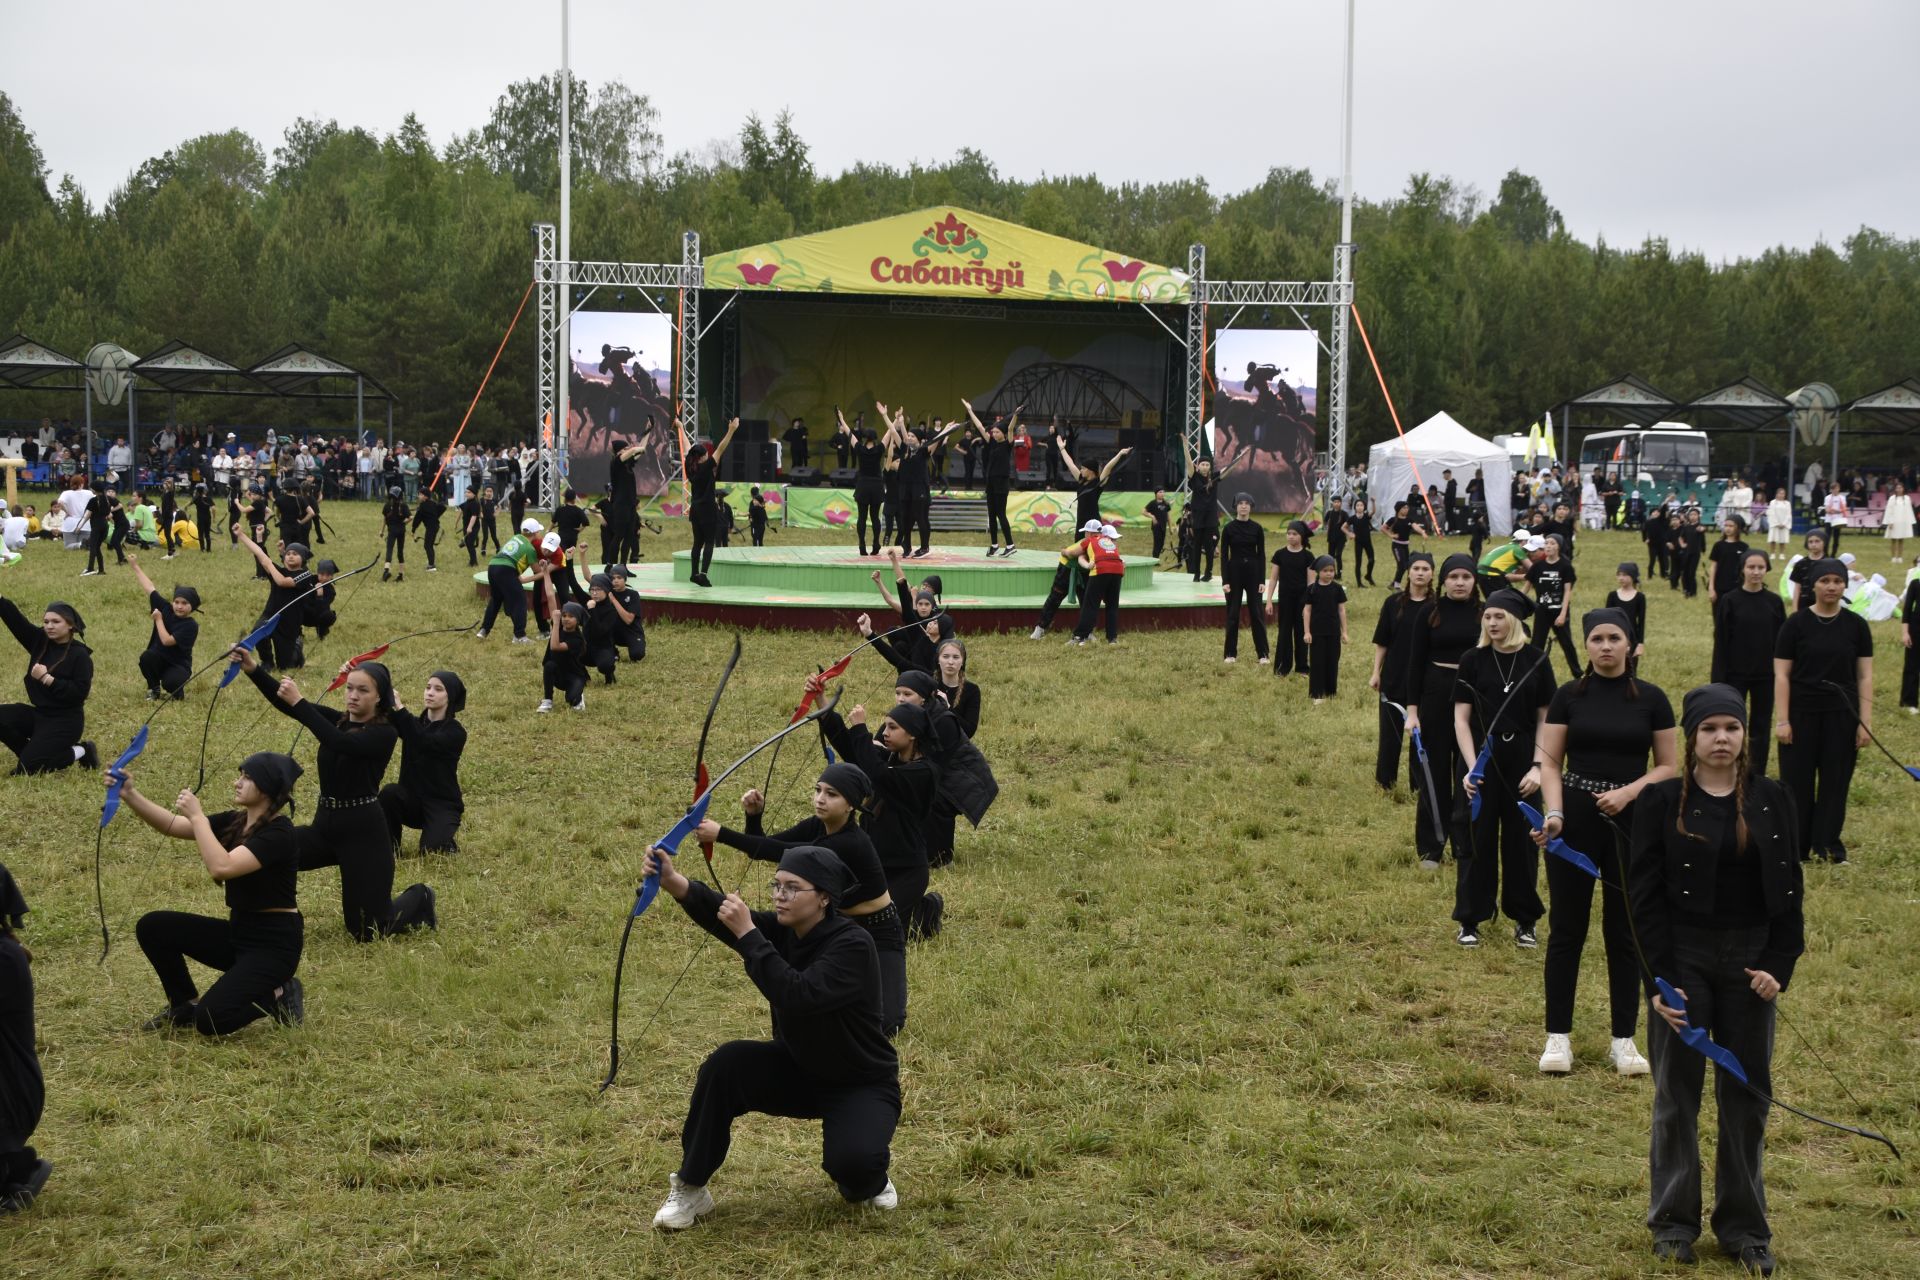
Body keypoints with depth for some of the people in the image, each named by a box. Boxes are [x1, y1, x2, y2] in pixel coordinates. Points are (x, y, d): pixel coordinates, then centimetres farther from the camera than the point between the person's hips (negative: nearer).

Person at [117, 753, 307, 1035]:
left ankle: (276, 997, 4)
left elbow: (222, 867, -34)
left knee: (210, 1021, -23)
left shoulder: (279, 834, -20)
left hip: (274, 944, -8)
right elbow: (171, 826, 3)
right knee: (153, 927, -2)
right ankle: (185, 1006, 14)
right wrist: (130, 795, -10)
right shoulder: (234, 822, 5)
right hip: (237, 932, 8)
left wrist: (197, 816, -26)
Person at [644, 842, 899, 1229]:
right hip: (798, 1070, 6)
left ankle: (868, 1180, 8)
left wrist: (748, 935, -41)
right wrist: (677, 885, -44)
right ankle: (690, 1190, -7)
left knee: (851, 1163, -32)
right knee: (725, 1064, -20)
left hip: (861, 1084, -6)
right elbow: (724, 917, -25)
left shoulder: (853, 945, -27)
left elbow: (799, 997, -41)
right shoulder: (782, 928, -6)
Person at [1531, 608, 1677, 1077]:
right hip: (1575, 819, 0)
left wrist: (1629, 791, -14)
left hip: (1631, 822, 0)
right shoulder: (1568, 696, 2)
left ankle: (1624, 1039, 15)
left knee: (1625, 933, 6)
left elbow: (1668, 766, 3)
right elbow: (1550, 763, 0)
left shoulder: (1651, 699, 2)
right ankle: (1558, 1037, 10)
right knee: (1566, 930, 3)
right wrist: (1553, 813, -16)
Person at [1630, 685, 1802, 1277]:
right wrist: (1660, 977, -11)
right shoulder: (1662, 800, -4)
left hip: (1750, 961, 2)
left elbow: (1788, 887, 4)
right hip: (1684, 960, -2)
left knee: (1747, 1094, 7)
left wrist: (1779, 964, -5)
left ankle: (1744, 1228, 19)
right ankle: (1673, 1222, 18)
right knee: (1677, 1093, 6)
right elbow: (1645, 891, -5)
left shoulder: (1770, 799, 2)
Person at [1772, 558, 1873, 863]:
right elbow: (1781, 675, -3)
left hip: (1842, 715, 2)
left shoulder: (1856, 626, 2)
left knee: (1835, 780, 6)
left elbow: (1865, 676, 4)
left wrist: (1865, 722, -2)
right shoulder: (1796, 624, -3)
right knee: (1797, 781, 4)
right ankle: (1795, 846, 14)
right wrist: (1781, 720, -9)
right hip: (1802, 714, -1)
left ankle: (1828, 843, 16)